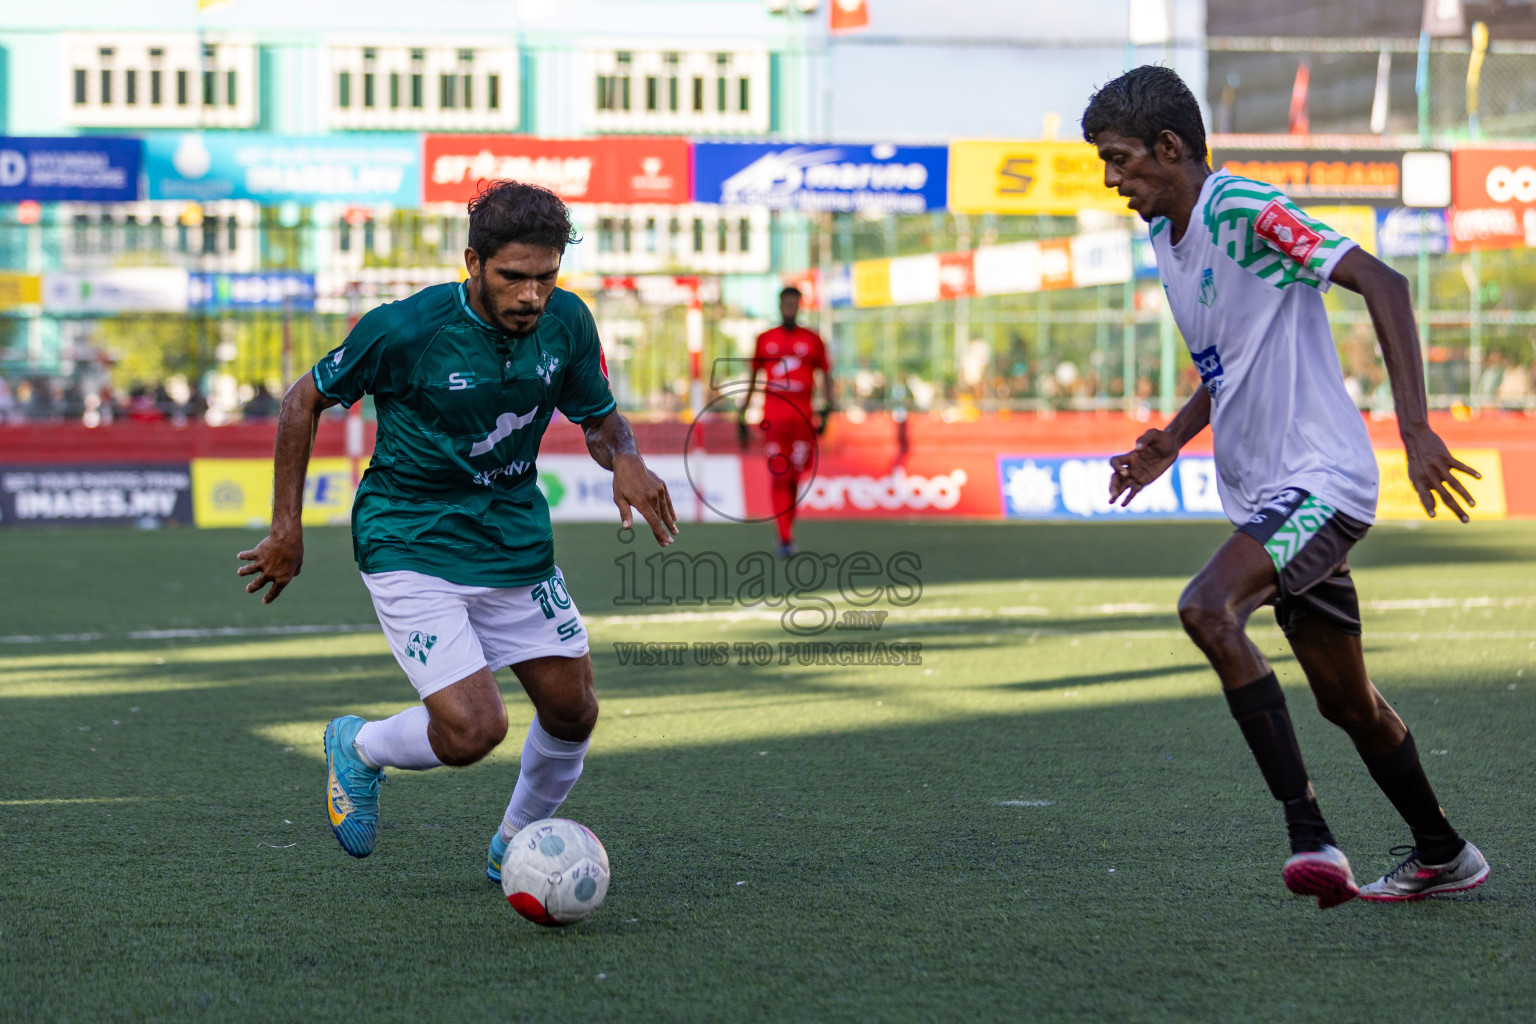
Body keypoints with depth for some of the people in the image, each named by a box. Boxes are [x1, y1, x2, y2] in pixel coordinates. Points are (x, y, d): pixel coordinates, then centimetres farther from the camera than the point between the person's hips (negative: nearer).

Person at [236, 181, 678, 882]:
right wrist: (286, 527, -5)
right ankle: (359, 748, 16)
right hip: (411, 550, -5)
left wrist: (626, 459, -15)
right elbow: (306, 399, -6)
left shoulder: (566, 322, -7)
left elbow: (599, 420, 10)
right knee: (473, 730, -17)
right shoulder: (404, 330, -20)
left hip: (517, 542, 6)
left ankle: (514, 845, 33)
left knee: (572, 713, 5)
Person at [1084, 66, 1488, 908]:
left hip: (1320, 479, -9)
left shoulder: (1246, 212, -15)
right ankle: (1442, 856, 31)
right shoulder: (1166, 237, 13)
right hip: (1264, 492, 9)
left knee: (1207, 609, -29)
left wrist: (1415, 427, -27)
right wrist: (1171, 443, 13)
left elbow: (1381, 284, -21)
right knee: (1345, 701, 15)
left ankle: (1309, 834, -29)